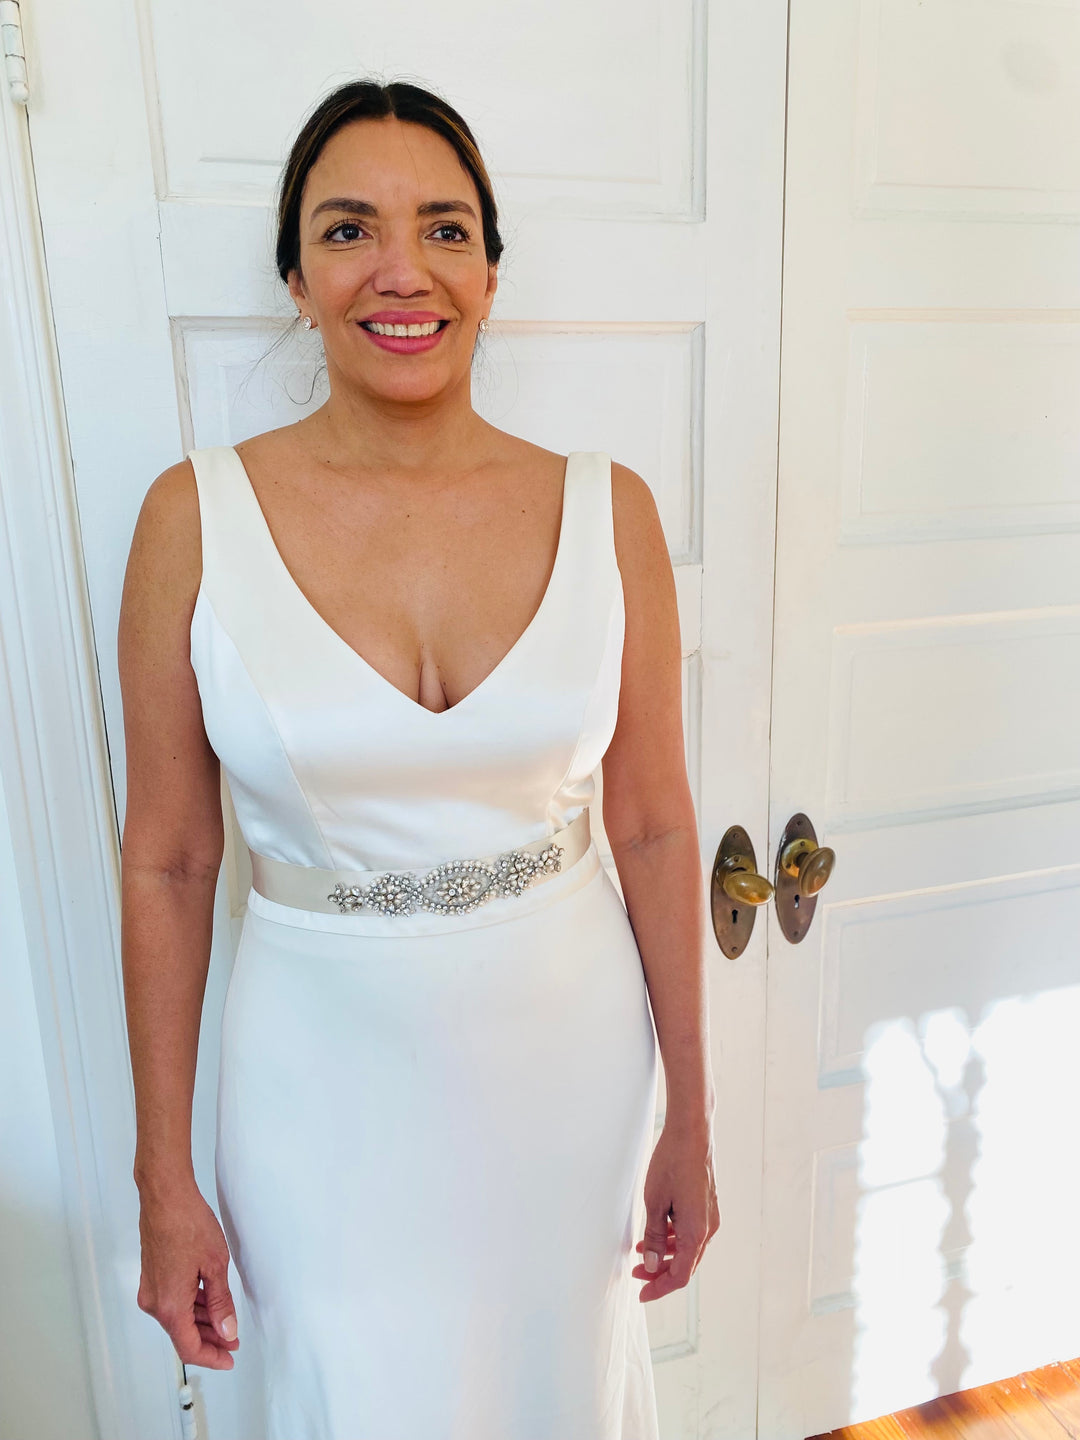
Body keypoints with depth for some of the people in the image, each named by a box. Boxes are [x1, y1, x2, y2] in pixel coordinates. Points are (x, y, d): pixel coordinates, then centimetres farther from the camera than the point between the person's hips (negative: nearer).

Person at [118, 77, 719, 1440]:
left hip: (569, 1061, 2)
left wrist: (690, 1124, 2)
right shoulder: (197, 516, -11)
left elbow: (654, 827, -3)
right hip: (326, 1084, -1)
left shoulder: (607, 510, -8)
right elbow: (167, 866, -6)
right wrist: (164, 1182, -1)